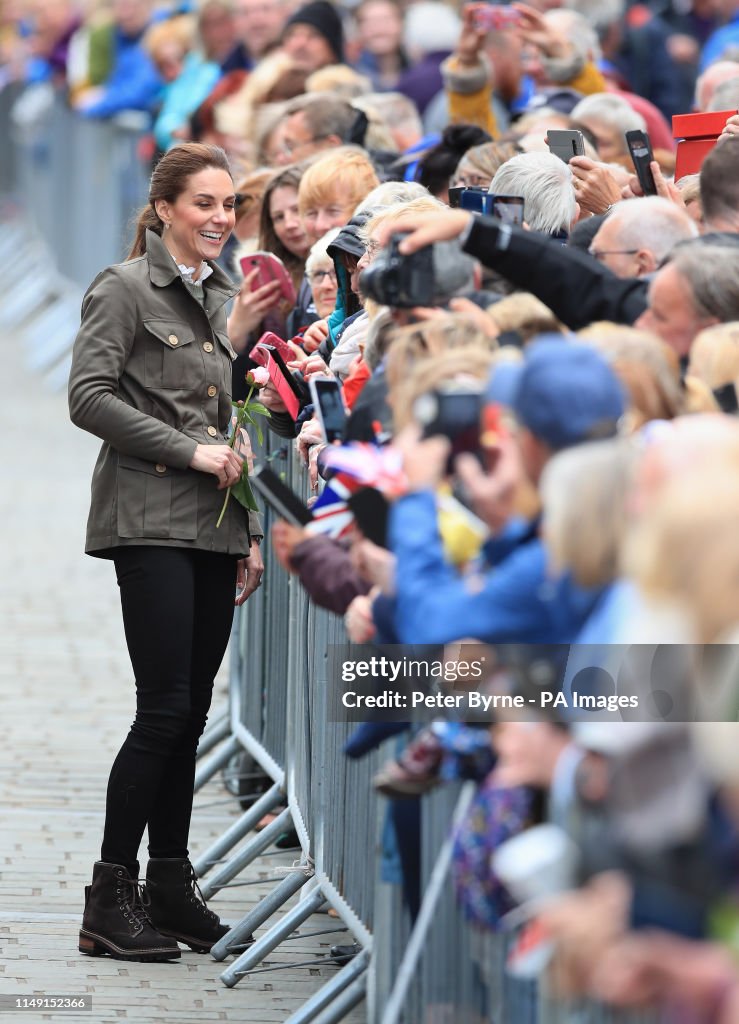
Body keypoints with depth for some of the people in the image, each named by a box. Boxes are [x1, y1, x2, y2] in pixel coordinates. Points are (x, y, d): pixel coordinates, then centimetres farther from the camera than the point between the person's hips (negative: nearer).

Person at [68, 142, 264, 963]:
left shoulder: (221, 297, 17)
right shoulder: (125, 289, -5)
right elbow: (88, 397, -14)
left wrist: (249, 532, 18)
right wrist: (189, 450, -14)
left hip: (213, 526, 7)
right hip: (151, 524, -7)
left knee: (190, 712, 7)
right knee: (165, 709, -12)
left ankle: (170, 886, 13)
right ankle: (109, 902, -7)